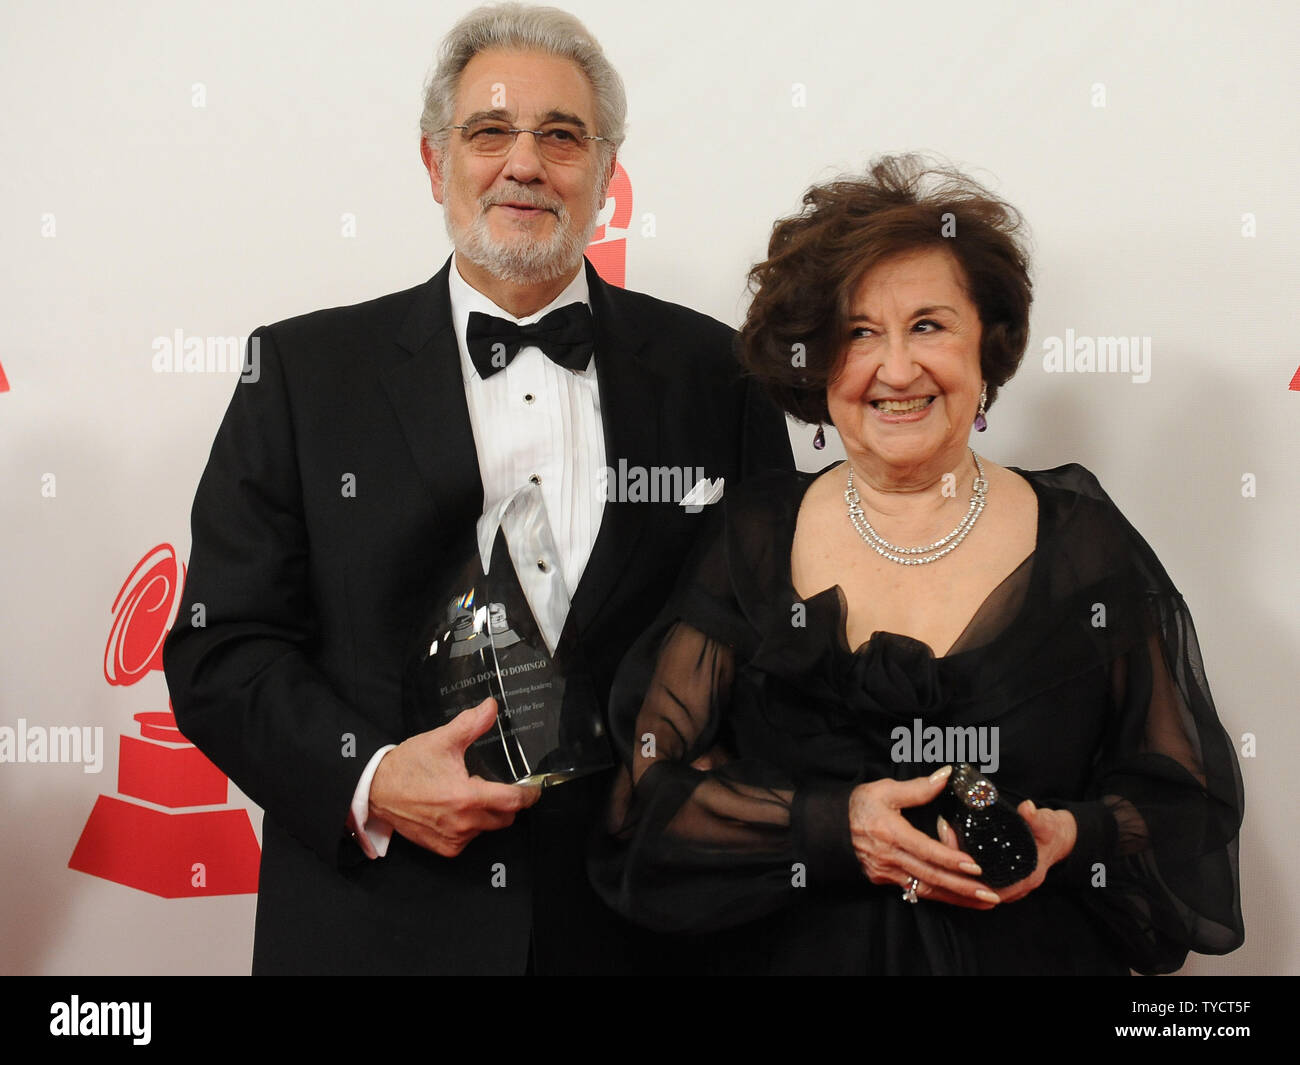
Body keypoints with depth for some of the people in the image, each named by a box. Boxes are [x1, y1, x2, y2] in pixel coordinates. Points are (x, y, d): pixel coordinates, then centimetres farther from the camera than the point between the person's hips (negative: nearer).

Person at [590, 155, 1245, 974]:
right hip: (804, 954, 0)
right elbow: (649, 794, -8)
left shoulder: (1084, 544, -6)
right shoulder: (752, 542, -6)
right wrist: (835, 828, -20)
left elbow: (1186, 798, -2)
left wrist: (1069, 840, -20)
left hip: (1035, 953, 0)